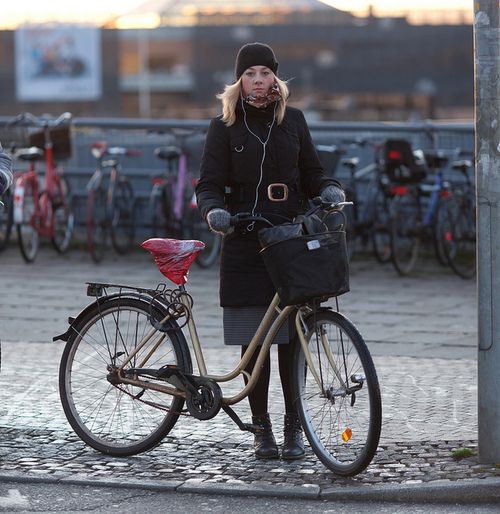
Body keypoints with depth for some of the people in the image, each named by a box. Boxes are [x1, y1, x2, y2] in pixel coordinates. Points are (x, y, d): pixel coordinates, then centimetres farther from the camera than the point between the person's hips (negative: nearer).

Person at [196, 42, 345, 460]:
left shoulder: (292, 120, 11)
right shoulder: (224, 127, 4)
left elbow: (311, 172, 14)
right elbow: (209, 184, -1)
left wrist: (329, 189, -7)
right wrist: (214, 210, -22)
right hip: (246, 243, -1)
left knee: (291, 338, -2)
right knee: (254, 340, 0)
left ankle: (294, 427, 8)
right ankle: (261, 429, 10)